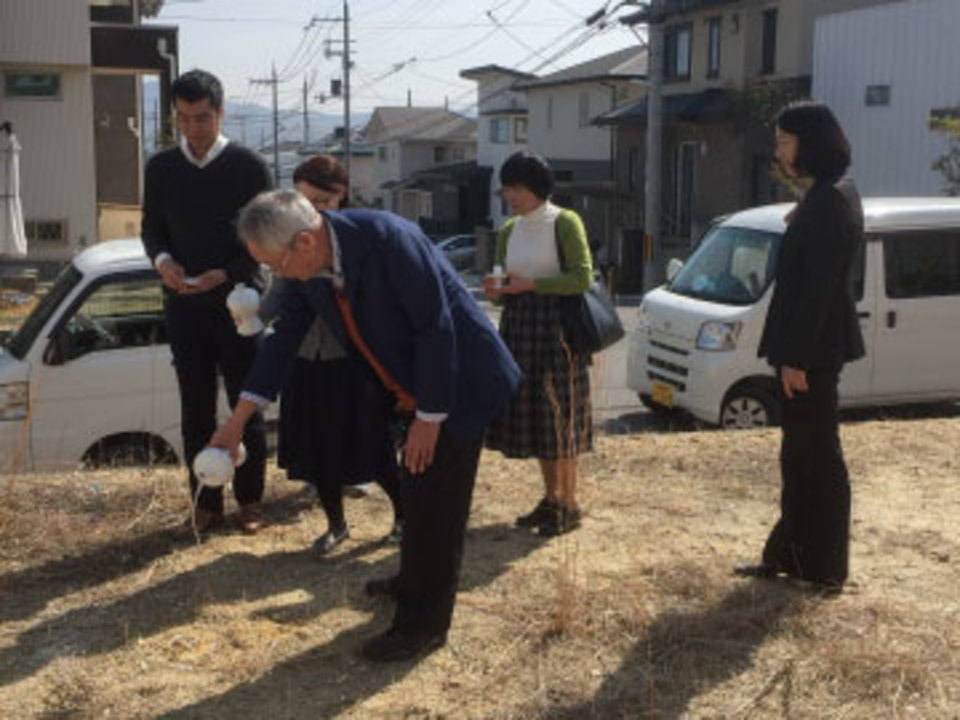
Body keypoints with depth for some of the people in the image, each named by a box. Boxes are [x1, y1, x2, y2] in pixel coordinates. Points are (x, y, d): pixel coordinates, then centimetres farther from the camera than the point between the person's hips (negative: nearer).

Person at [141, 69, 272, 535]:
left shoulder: (249, 167, -3)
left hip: (237, 300, -2)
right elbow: (151, 228, 12)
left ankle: (249, 501, 15)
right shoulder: (160, 168, 6)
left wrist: (225, 274, -17)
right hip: (183, 305, 3)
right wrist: (162, 260, -10)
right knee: (196, 408, 6)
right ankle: (205, 504, 14)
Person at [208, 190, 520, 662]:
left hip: (458, 385, -8)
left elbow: (436, 327, -27)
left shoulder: (386, 239, -30)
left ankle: (423, 626, 12)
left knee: (435, 504, -2)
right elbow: (285, 337, 4)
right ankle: (415, 583, 46)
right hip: (416, 391, 8)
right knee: (415, 493, 24)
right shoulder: (307, 268, -6)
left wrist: (429, 416, -22)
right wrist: (239, 418, 3)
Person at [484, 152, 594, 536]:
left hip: (556, 326, -6)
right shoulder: (508, 230, 13)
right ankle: (551, 498, 19)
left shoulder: (564, 223, -6)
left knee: (559, 416, -4)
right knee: (532, 416, 8)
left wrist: (530, 284, -18)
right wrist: (496, 290, -5)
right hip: (519, 326, 6)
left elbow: (582, 277, -14)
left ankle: (569, 504, 5)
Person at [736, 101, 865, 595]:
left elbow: (819, 286, -21)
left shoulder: (830, 201, -17)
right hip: (808, 344, 10)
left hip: (813, 348, -10)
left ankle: (822, 569, 10)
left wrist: (797, 357, -20)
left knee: (815, 454, -1)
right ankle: (790, 554, 27)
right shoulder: (827, 195, 14)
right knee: (800, 454, 16)